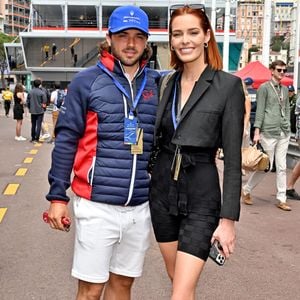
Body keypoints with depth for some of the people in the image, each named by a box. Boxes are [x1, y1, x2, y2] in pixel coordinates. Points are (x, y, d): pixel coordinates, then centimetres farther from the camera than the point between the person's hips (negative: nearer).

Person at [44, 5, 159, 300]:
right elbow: (66, 140, -4)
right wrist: (57, 196, -6)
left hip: (141, 207, 4)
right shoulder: (87, 81, -4)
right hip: (97, 206, -3)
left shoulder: (157, 84, 6)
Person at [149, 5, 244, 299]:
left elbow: (232, 158, -11)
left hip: (201, 196, -5)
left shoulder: (228, 85, -9)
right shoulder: (166, 84, 6)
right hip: (162, 189, 5)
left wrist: (228, 218, -13)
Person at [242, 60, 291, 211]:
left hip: (284, 133, 6)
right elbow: (260, 111, -8)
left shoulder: (285, 89, 16)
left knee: (282, 167, 6)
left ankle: (281, 199, 11)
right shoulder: (264, 88, -3)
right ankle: (246, 190, 18)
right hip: (268, 132, -6)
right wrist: (257, 131, -13)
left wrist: (288, 127, 13)